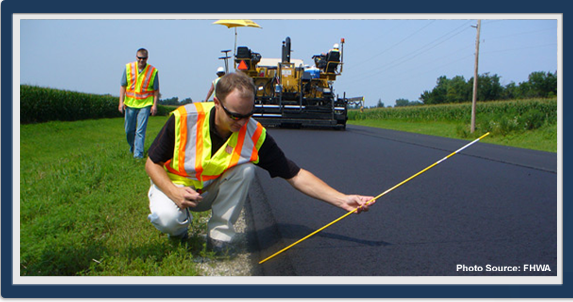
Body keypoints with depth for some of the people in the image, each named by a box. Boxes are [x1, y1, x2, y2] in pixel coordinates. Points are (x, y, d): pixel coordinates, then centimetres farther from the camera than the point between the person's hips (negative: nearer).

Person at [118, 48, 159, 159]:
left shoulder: (153, 71, -3)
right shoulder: (128, 68, 2)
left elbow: (156, 90, 2)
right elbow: (123, 86, 6)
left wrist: (155, 105, -6)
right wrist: (121, 102, -1)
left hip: (145, 105, -3)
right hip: (130, 104, 3)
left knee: (140, 130, -9)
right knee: (129, 130, 11)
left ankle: (138, 153, -6)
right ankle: (132, 148, 35)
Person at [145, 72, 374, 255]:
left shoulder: (255, 134, -20)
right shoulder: (183, 119, -26)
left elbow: (295, 175, -18)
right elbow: (152, 164, -14)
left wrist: (342, 199, -27)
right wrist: (174, 192, -33)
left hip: (213, 191, 2)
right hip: (172, 184, -2)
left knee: (245, 169, -27)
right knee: (167, 218, -35)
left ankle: (219, 235, -11)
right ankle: (177, 230, 5)